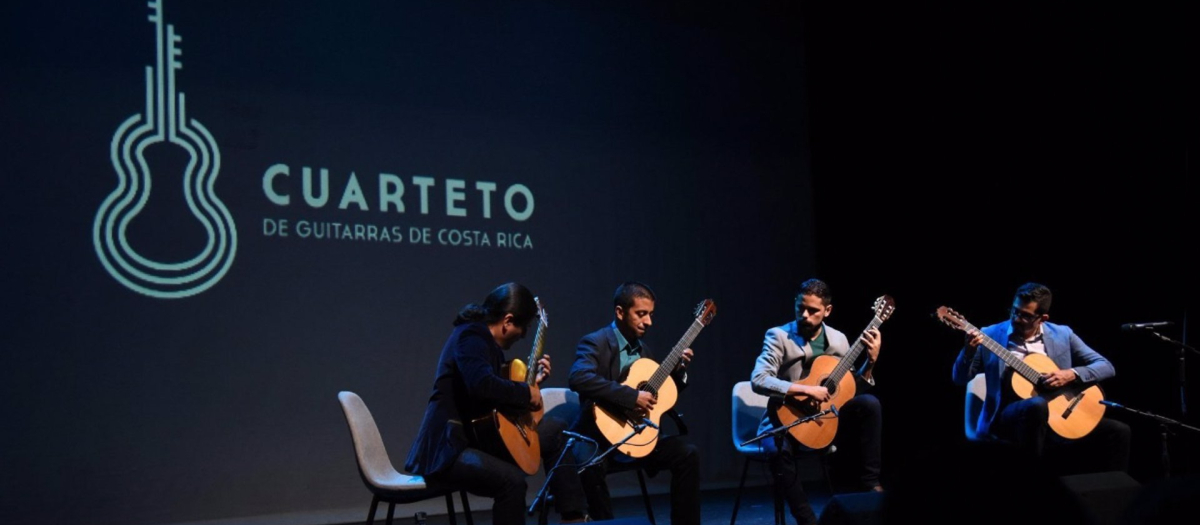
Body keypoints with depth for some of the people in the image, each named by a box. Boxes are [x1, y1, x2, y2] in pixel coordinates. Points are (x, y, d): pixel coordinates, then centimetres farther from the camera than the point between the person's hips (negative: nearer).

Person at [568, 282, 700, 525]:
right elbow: (579, 378, -32)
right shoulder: (595, 343, -10)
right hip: (599, 436, -6)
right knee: (590, 466, -37)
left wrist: (678, 370, 2)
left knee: (687, 453, -11)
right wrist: (632, 396, -32)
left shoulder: (644, 349, 14)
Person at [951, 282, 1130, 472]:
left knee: (1118, 431, -12)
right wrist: (969, 350, -19)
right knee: (1037, 405, -37)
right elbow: (960, 379, 1)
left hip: (1058, 418, 3)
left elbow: (1106, 367, 6)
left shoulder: (1062, 335, 8)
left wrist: (1072, 374, -12)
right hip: (1009, 418, -3)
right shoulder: (991, 335, 3)